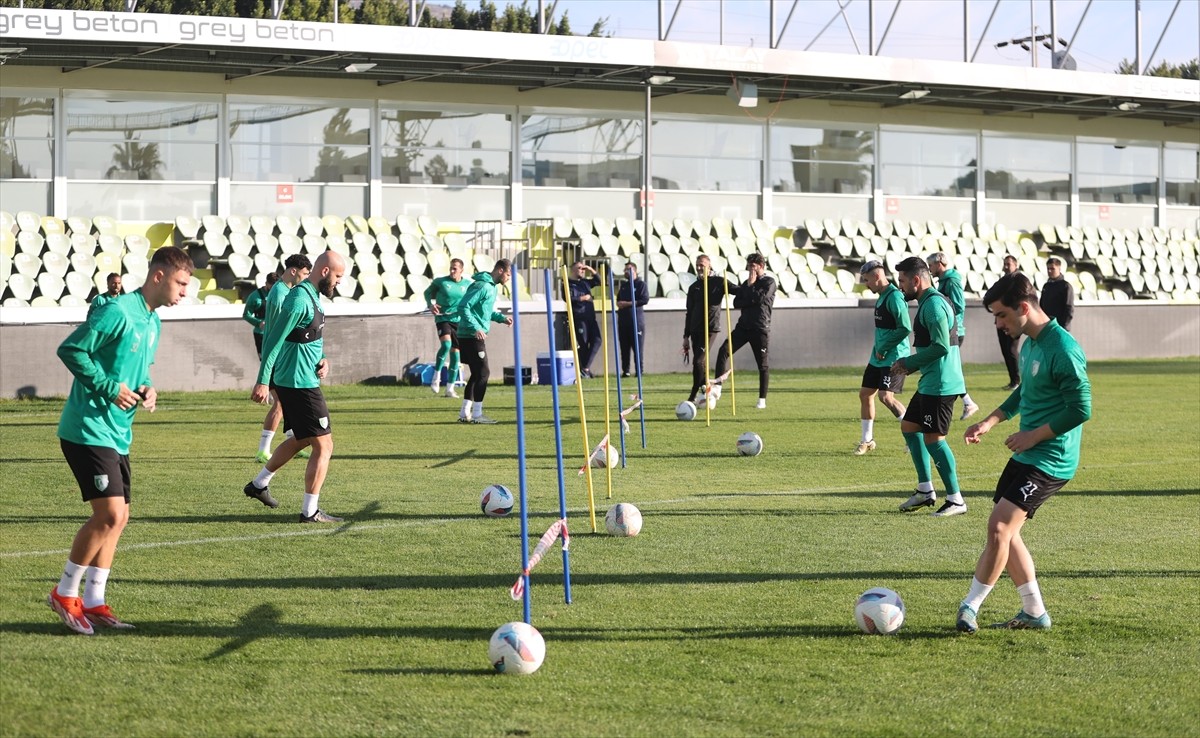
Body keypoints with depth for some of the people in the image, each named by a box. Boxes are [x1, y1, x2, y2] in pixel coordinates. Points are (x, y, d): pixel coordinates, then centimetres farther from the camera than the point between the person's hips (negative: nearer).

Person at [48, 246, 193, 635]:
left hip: (117, 435, 10)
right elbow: (70, 350, -18)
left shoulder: (153, 322, 13)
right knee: (109, 514, -13)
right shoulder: (117, 311, -16)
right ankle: (65, 593, 1)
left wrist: (147, 388, 5)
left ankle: (93, 602, 16)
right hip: (89, 430, -10)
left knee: (117, 517, 9)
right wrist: (109, 387, -19)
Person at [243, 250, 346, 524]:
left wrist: (323, 359, 4)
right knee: (324, 445, -6)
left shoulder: (312, 297, 12)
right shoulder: (300, 300, -19)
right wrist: (263, 381, -23)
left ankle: (259, 484, 34)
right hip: (300, 384, -10)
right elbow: (274, 340, -21)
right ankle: (310, 511, -2)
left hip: (291, 381, 10)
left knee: (301, 439, 25)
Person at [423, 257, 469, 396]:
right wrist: (430, 304, -8)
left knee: (455, 353, 5)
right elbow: (428, 292, 12)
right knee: (446, 344, -29)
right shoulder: (441, 282, -2)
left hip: (459, 321, 4)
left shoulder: (468, 285, 5)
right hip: (443, 319, -4)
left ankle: (450, 389, 13)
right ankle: (437, 376, -12)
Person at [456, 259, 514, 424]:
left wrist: (501, 318, 11)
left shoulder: (491, 286, 14)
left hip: (476, 336, 10)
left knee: (477, 374, 13)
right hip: (471, 336, -10)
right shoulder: (482, 286, -16)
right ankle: (477, 414, -4)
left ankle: (465, 413, 17)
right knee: (483, 372, -8)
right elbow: (463, 306, -22)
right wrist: (476, 328, -29)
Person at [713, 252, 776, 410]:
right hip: (743, 326, 5)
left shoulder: (769, 282, -2)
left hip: (760, 328, -5)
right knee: (724, 350, -15)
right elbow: (736, 302, 7)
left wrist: (751, 286, -6)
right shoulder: (746, 283, 15)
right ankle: (718, 384, -17)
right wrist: (752, 300, -8)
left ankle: (762, 400, 8)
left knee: (763, 364, 1)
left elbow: (760, 298, -18)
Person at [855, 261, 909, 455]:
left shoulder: (894, 297, -17)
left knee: (886, 396, -18)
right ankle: (867, 440, 22)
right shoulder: (881, 297, 14)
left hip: (894, 357, -10)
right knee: (865, 394, 10)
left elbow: (905, 328, -23)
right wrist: (878, 350, 12)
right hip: (878, 357, 10)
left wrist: (884, 349, -17)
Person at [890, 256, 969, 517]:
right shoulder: (930, 302, 16)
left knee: (933, 438, -7)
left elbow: (940, 347, -24)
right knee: (909, 426, 18)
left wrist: (908, 362, -14)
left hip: (940, 385, -11)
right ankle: (925, 490, 24)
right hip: (931, 383, 11)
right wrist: (910, 365, 10)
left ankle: (956, 500, 0)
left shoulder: (933, 304, -17)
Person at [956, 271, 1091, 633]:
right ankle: (1034, 613, 19)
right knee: (1003, 532, 10)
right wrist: (990, 422, 15)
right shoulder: (1030, 342, 10)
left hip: (1050, 460, -10)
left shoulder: (1063, 349, -20)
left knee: (1000, 527, -16)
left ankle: (970, 607, -7)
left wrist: (1033, 436, -17)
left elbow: (1080, 409, -22)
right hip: (1025, 455, 10)